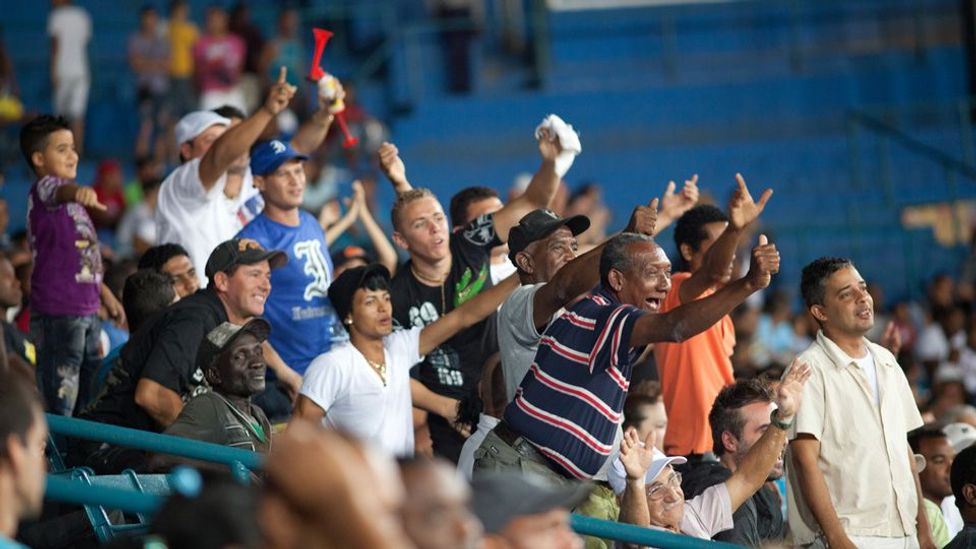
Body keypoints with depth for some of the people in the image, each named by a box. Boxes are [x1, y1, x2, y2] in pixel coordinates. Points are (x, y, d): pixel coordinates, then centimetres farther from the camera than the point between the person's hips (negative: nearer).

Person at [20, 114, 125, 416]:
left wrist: (105, 295, 29)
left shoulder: (70, 198, 19)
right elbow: (59, 191, -36)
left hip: (87, 310, 9)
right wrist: (78, 191, -58)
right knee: (59, 400, -8)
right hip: (57, 312, -9)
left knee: (92, 395, 13)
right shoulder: (43, 189, -10)